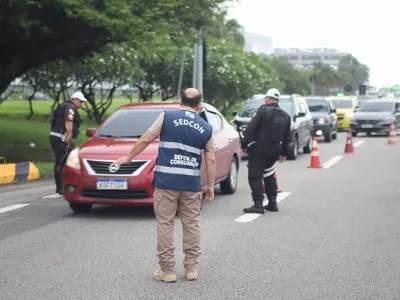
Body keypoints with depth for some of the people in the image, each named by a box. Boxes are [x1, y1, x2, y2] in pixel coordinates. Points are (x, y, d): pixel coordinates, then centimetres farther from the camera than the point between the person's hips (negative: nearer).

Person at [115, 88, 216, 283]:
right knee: (192, 225, 12)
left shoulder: (167, 117, 1)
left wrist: (129, 157, 13)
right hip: (192, 184, 3)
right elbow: (211, 159, 9)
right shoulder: (206, 128, 9)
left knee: (165, 225, 4)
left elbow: (146, 139, 0)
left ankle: (167, 270, 6)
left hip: (166, 181, -2)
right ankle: (191, 269, 17)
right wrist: (210, 186, 17)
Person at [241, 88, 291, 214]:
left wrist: (245, 144, -6)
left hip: (259, 149, -7)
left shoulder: (262, 111, -8)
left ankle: (258, 204, -11)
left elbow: (250, 129, -13)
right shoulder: (285, 116, 12)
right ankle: (272, 203, 21)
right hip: (274, 150, 7)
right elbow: (287, 137, 17)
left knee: (255, 177, -4)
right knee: (269, 176, 20)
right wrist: (284, 152, 24)